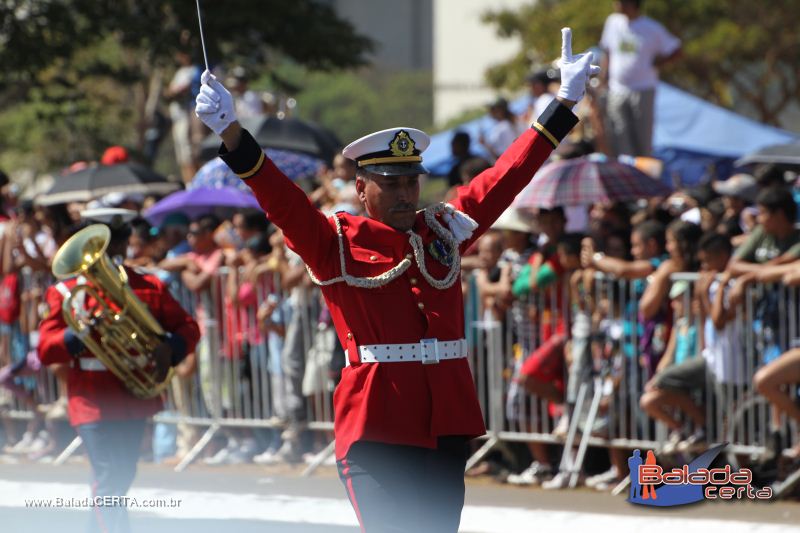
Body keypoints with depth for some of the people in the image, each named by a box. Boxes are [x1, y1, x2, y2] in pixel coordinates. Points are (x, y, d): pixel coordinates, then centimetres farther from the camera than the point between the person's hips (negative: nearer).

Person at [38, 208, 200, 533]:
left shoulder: (150, 287, 8)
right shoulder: (67, 292, 0)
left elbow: (187, 327, 7)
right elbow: (46, 350, -6)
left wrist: (170, 348, -15)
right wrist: (78, 334, -26)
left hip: (136, 398, 4)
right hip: (94, 404, -4)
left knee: (122, 479, 16)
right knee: (108, 481, -15)